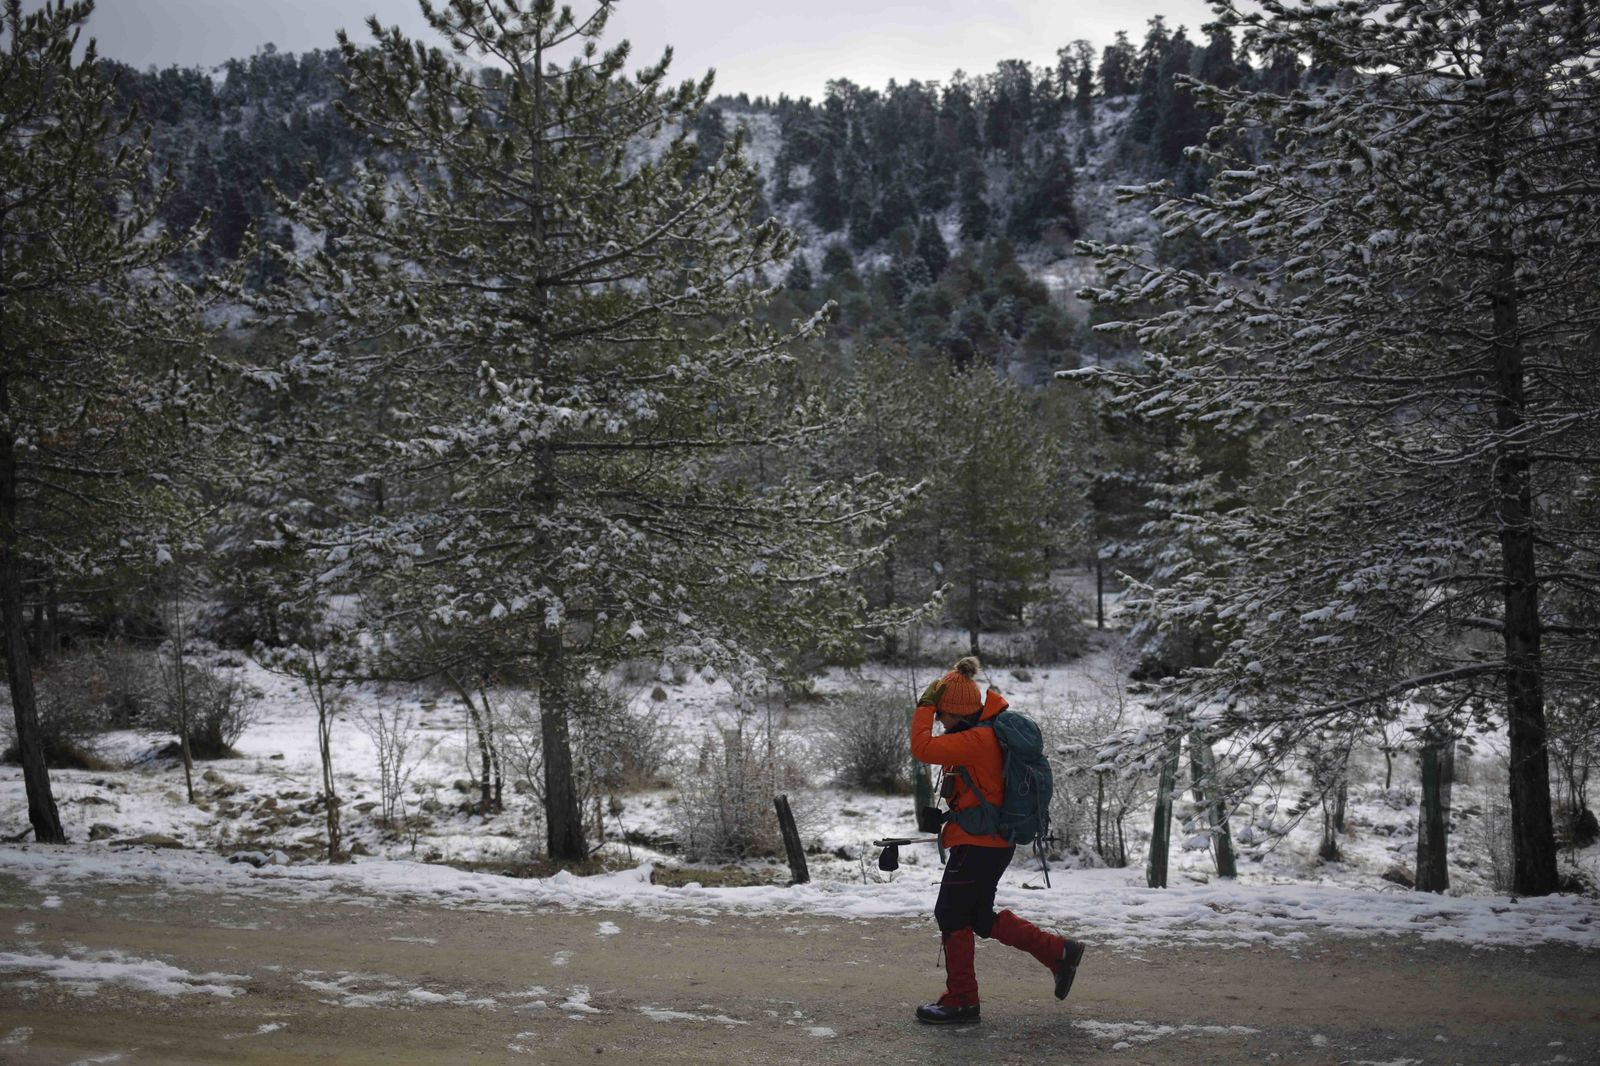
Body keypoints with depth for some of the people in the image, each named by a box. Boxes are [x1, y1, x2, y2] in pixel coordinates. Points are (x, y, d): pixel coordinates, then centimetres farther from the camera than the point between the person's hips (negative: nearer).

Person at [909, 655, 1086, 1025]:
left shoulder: (977, 739, -22)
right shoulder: (986, 732, 10)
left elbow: (923, 748, -29)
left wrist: (924, 706, -19)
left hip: (978, 843, -10)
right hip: (992, 842, 10)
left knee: (952, 916, 0)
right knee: (981, 918, 17)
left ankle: (961, 1002, 10)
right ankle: (1059, 952, 21)